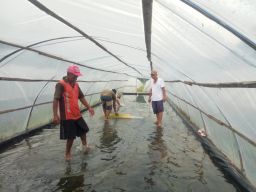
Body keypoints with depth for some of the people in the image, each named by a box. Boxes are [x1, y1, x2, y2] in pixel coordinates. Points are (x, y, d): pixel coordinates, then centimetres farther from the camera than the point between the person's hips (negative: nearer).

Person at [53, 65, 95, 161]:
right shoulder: (60, 85, -15)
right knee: (71, 136, 3)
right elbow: (56, 100, -22)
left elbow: (81, 97, 16)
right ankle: (67, 154, 26)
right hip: (67, 117, -8)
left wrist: (89, 107, 10)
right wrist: (55, 115, -29)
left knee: (84, 130, 21)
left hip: (77, 115, 8)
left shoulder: (76, 84, 9)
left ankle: (85, 146, 45)